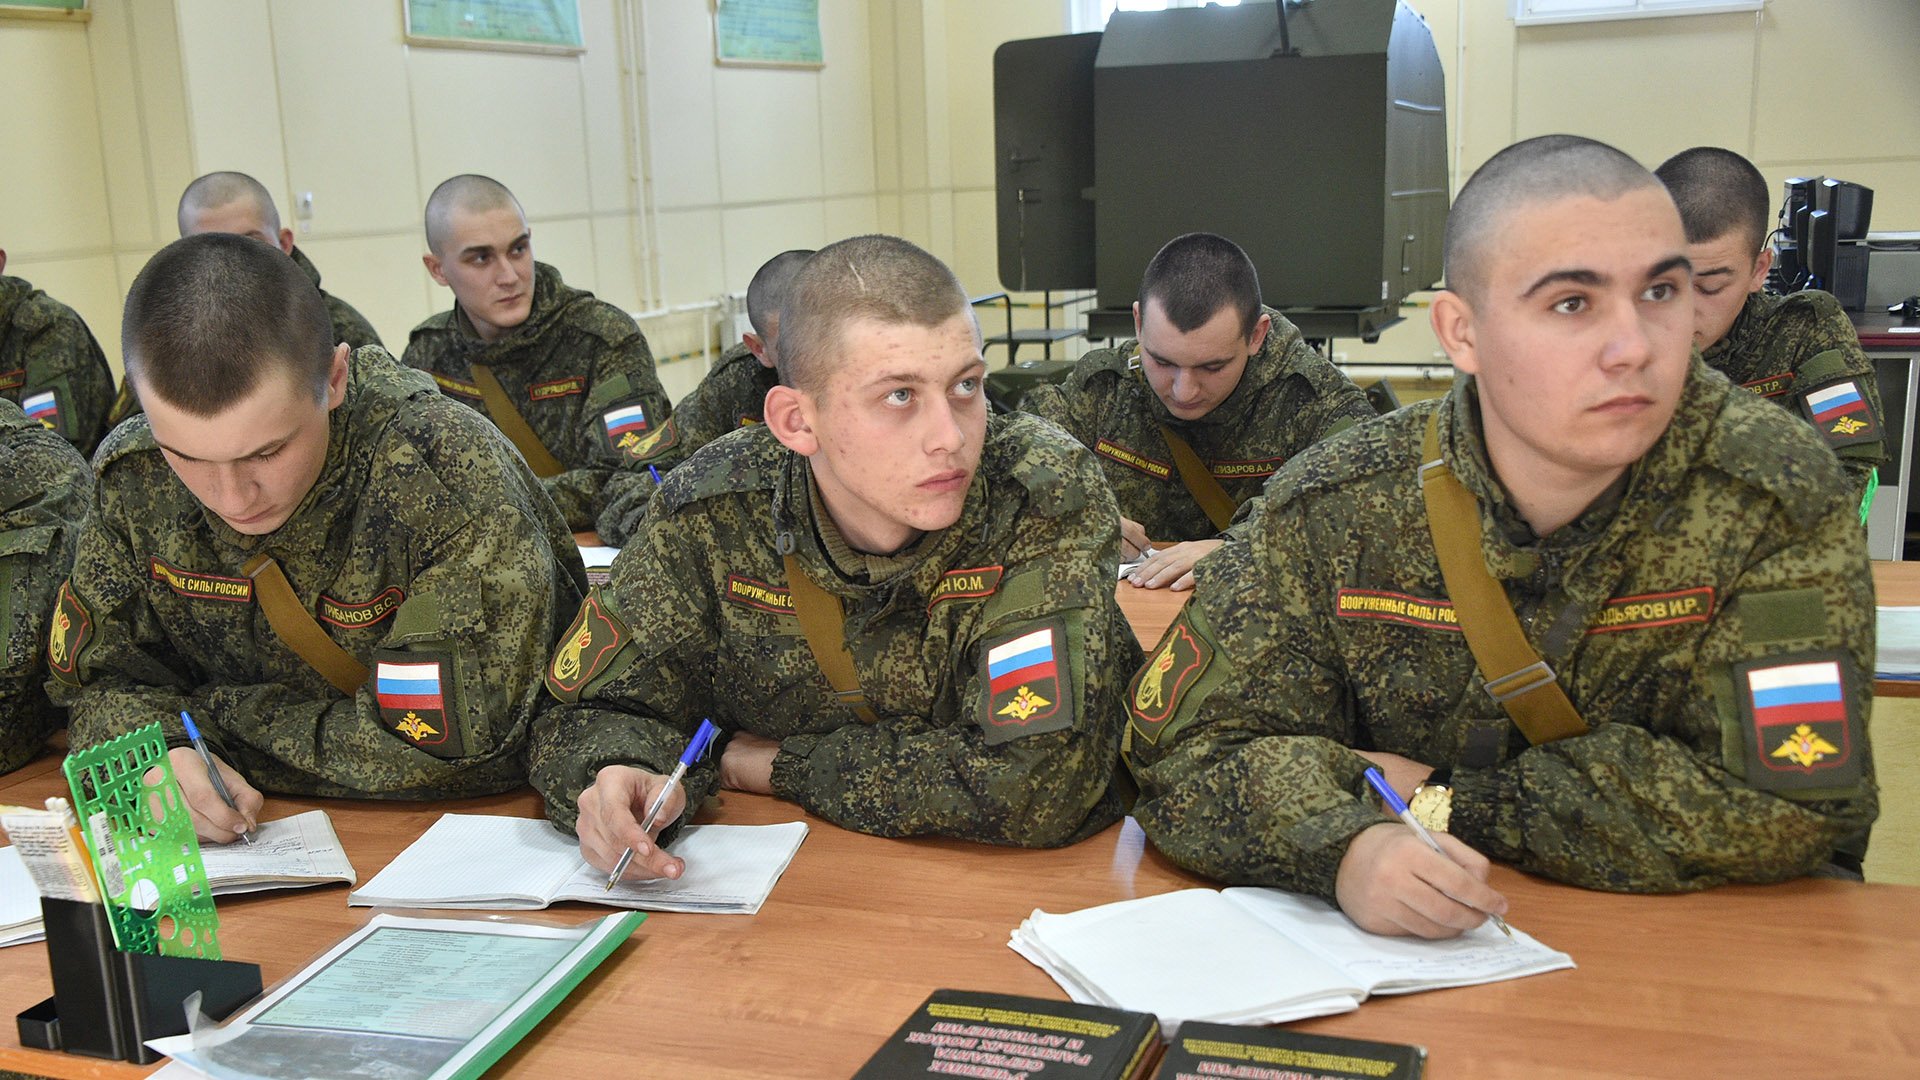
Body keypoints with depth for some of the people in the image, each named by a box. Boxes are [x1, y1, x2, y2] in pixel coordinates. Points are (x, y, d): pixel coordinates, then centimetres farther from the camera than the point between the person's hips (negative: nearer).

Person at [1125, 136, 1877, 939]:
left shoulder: (1774, 493, -12)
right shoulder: (1333, 506, -9)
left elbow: (1785, 801, -16)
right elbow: (1185, 745, -9)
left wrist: (1447, 805, -16)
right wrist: (1346, 845, -29)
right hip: (1395, 972, -1)